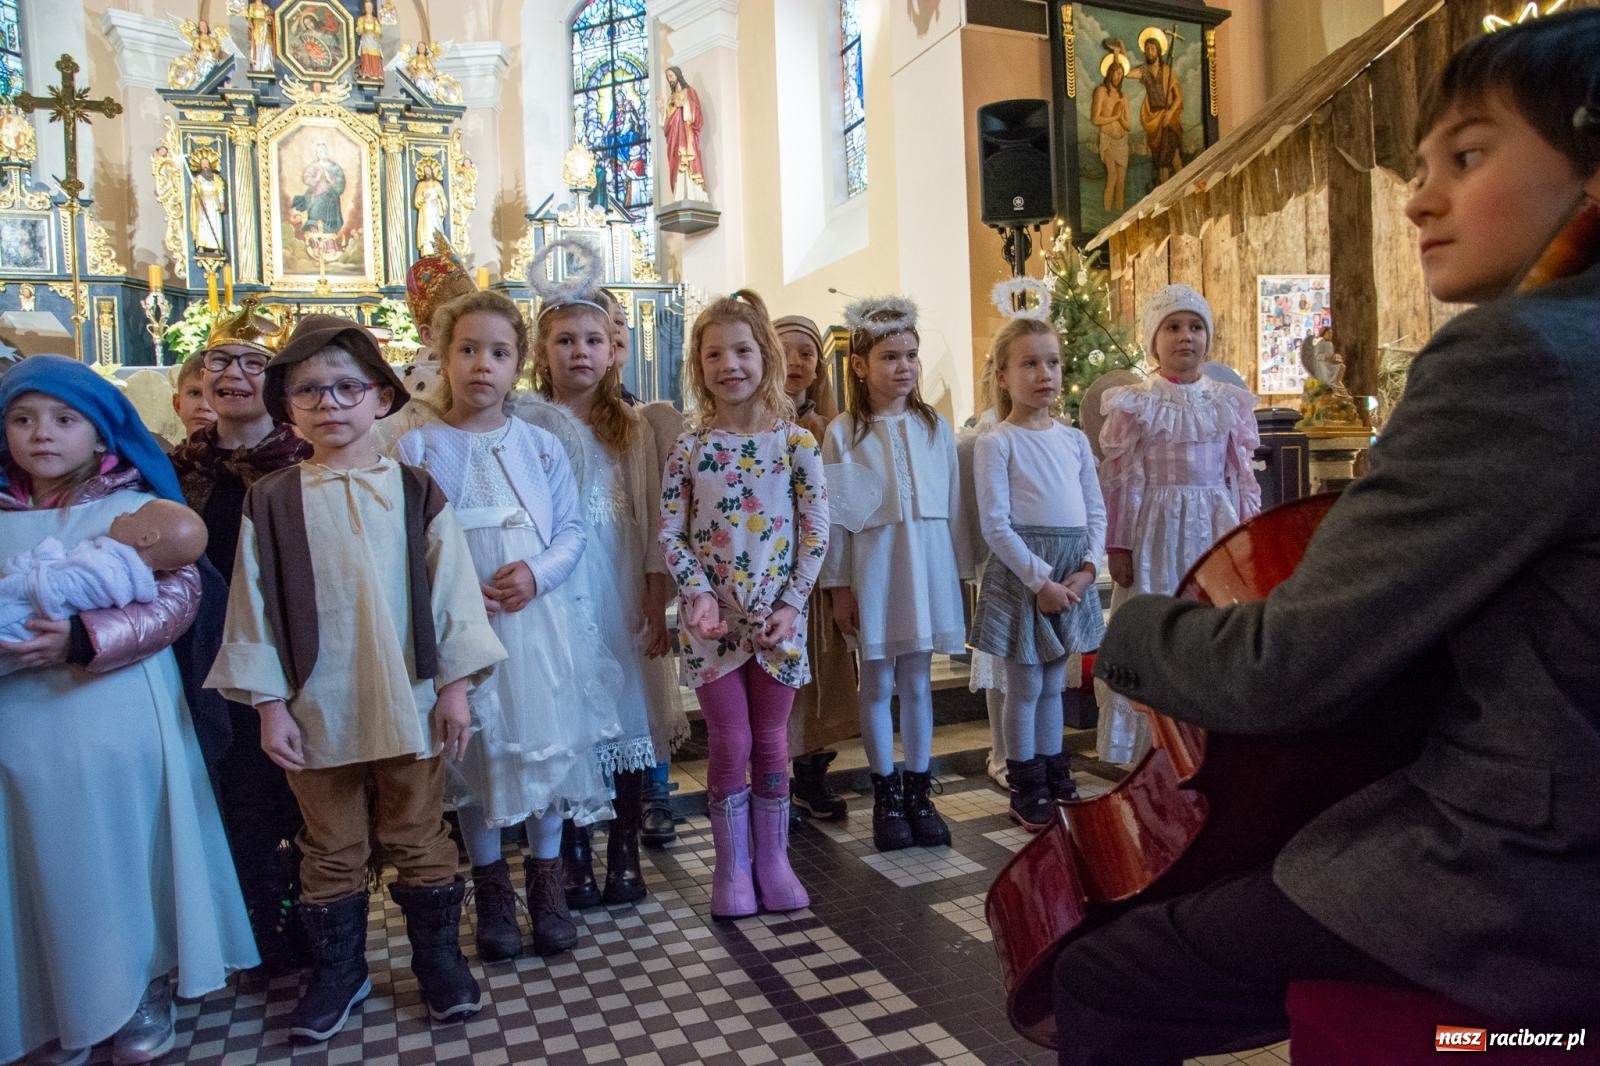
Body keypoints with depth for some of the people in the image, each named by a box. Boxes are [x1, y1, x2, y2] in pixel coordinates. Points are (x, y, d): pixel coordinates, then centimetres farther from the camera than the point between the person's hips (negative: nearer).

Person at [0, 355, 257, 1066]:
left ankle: (146, 996, 29)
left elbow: (177, 601, -10)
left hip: (121, 723, -2)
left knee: (128, 860, 9)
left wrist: (83, 640, -23)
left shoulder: (137, 508, -1)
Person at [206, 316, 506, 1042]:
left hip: (408, 703, 0)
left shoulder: (414, 491, -3)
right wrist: (268, 703, -2)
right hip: (316, 709, 1)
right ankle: (337, 971, 32)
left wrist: (454, 685, -4)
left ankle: (438, 958, 30)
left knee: (419, 841, 13)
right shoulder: (271, 501, -1)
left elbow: (450, 588, -2)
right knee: (331, 851, 15)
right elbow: (255, 606, 0)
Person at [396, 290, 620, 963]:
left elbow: (572, 530, 3)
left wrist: (537, 572, -15)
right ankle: (491, 890, 28)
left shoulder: (540, 446, 4)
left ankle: (546, 881, 28)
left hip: (541, 620, 2)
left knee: (548, 746, 9)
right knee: (475, 754, 9)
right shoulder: (418, 447, -2)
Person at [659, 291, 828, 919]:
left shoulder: (796, 441, -2)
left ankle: (772, 860, 25)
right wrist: (699, 594, -13)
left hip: (778, 614, 0)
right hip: (711, 616, 0)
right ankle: (732, 867, 21)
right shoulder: (690, 448, 0)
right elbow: (669, 533, 0)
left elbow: (816, 529, -2)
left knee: (771, 742, 11)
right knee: (730, 744, 6)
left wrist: (793, 603, -8)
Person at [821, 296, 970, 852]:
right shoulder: (844, 432, -3)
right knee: (878, 685, 8)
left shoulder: (935, 427, 5)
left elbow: (953, 506, 7)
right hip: (873, 564, -2)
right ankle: (886, 797, 21)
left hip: (928, 563, 2)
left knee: (918, 683, 10)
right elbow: (834, 514, -3)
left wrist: (961, 574, 7)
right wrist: (838, 585, -5)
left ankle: (918, 793, 22)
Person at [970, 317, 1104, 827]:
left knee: (1053, 685, 16)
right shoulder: (996, 442, -8)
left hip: (1072, 577, 5)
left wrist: (1087, 568, -6)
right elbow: (995, 525, -13)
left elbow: (1096, 512, 9)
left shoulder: (1074, 439, 9)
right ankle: (1026, 790, 17)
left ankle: (1055, 779, 28)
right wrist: (1040, 580, -16)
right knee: (1024, 688, 4)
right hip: (1020, 574, -5)